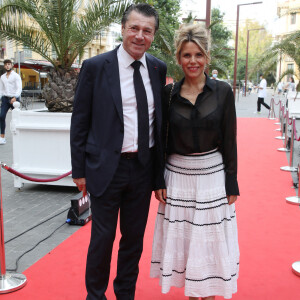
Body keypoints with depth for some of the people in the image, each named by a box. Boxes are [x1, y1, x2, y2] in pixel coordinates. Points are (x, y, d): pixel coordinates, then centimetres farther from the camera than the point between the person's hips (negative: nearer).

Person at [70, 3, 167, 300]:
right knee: (103, 236, 8)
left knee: (135, 236, 16)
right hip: (106, 167, -3)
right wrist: (79, 169, -4)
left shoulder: (158, 69, 3)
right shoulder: (95, 67, -7)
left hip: (144, 167, 4)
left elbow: (160, 118, 8)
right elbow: (80, 121, -4)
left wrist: (159, 169, 6)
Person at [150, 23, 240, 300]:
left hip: (212, 176, -1)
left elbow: (230, 141, -3)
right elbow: (162, 140, 3)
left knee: (210, 241, 8)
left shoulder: (223, 91, -5)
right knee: (182, 240, 12)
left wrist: (231, 185, -4)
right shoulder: (169, 93, -1)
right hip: (178, 176, 2)